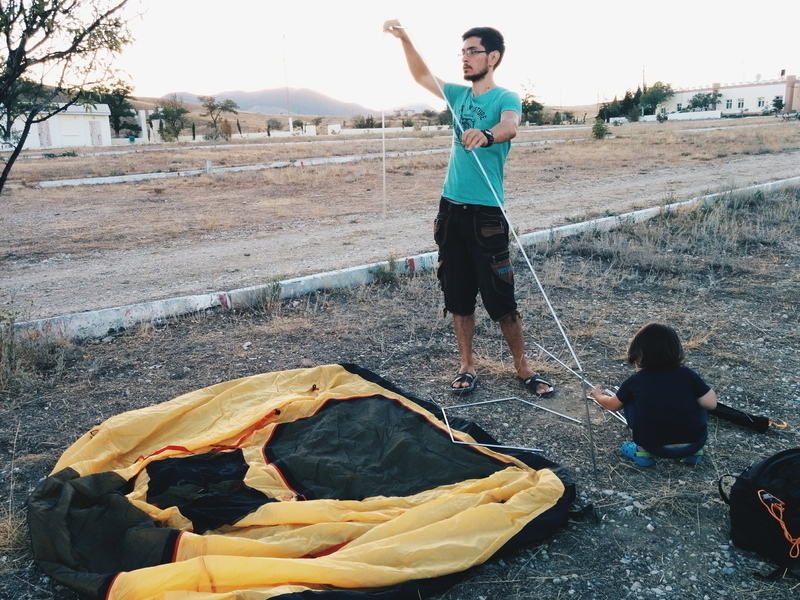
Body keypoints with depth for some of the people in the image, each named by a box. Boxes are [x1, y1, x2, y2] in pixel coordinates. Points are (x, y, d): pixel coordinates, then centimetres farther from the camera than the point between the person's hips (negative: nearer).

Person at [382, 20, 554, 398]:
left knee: (500, 298, -1)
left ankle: (523, 367, 14)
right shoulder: (459, 95, 13)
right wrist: (404, 39, 10)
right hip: (451, 209, 6)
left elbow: (510, 128, -27)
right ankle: (466, 366, 20)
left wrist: (486, 135, -50)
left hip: (486, 213, -6)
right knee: (458, 296, 9)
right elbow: (422, 76, 24)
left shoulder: (506, 98, -6)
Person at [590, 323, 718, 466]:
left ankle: (643, 451, 15)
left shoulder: (635, 381, 0)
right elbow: (710, 403, -3)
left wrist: (598, 395, 38)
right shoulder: (687, 374, -1)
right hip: (693, 445, 1)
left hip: (655, 448, -1)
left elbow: (613, 405, 16)